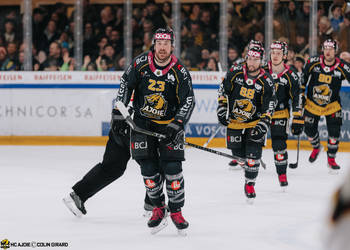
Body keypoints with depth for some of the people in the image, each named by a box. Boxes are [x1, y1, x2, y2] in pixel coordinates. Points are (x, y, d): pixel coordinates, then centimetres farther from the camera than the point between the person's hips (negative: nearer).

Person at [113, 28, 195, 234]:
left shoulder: (180, 71, -12)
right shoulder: (140, 64, -8)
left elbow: (189, 100, -10)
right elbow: (126, 83, 6)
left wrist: (177, 124, -23)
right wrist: (119, 111, 1)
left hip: (169, 123, -1)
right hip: (143, 122, 1)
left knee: (172, 167, -8)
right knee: (149, 168, -3)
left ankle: (176, 211, 6)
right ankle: (159, 208, 14)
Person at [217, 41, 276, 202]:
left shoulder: (266, 82, -12)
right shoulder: (235, 73, -8)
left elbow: (268, 108, -10)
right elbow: (223, 91, 6)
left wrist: (262, 126, -18)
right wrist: (222, 109, 0)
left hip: (255, 121, -2)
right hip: (234, 121, 2)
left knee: (253, 155, -12)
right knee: (239, 154, 7)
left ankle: (250, 184, 4)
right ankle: (248, 169, 39)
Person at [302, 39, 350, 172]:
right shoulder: (313, 62, -16)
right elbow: (303, 77, -1)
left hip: (332, 105, -1)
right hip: (312, 103, 1)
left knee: (334, 130, -9)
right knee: (309, 130, 7)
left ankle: (331, 159, 9)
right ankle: (316, 148, 41)